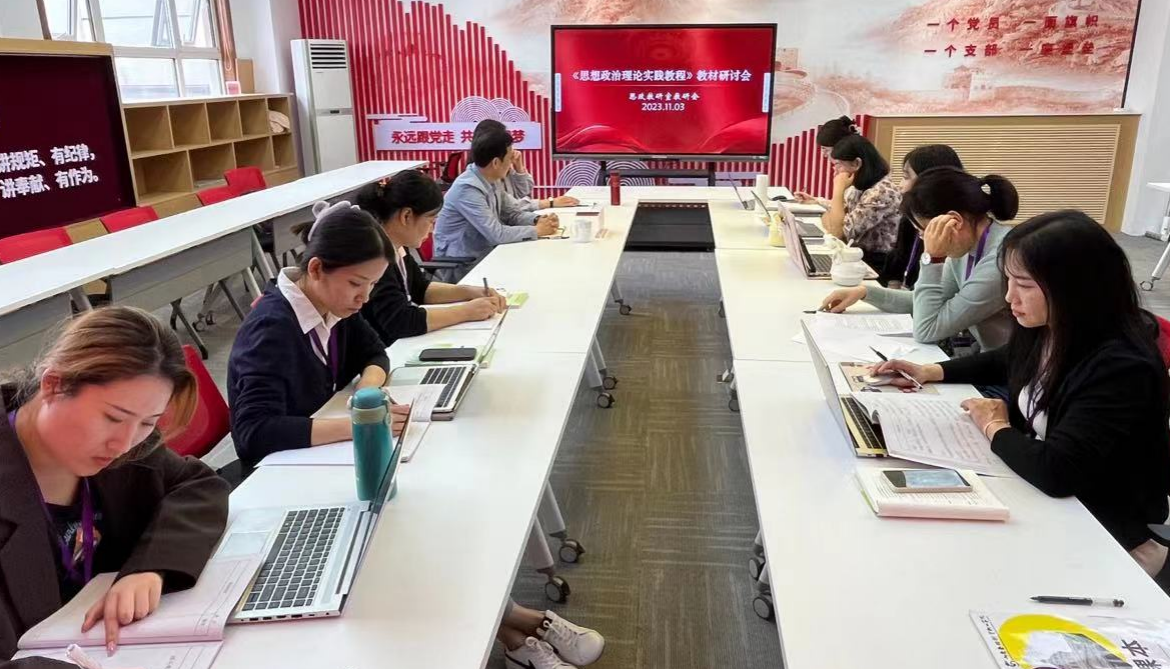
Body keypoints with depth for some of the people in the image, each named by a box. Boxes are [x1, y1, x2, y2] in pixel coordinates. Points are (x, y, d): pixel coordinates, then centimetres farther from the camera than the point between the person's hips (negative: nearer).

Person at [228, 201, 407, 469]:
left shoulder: (335, 304, -5)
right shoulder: (272, 327, -25)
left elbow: (374, 353, 9)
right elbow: (256, 431, -32)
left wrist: (369, 386, -13)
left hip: (323, 453, 6)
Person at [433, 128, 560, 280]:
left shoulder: (489, 181, 2)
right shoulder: (468, 189, -25)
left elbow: (511, 213, 12)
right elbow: (497, 234, -28)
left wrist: (537, 220, -7)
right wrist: (537, 230, -17)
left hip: (483, 254, 8)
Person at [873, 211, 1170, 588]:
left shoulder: (1121, 369, -30)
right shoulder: (1040, 328, -6)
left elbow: (1056, 472, -37)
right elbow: (1004, 363, 19)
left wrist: (995, 427, -18)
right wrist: (932, 372, 5)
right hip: (1045, 500, 7)